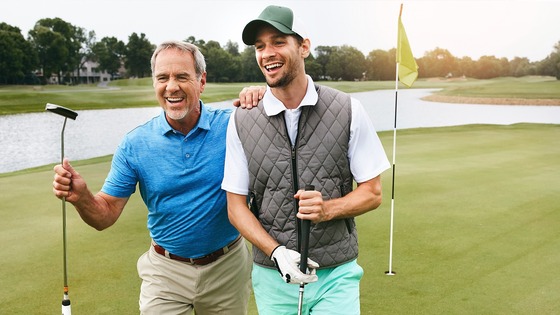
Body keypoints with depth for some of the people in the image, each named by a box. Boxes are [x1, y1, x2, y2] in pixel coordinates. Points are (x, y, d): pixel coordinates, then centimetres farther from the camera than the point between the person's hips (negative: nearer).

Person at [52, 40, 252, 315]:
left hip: (228, 266, 0)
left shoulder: (231, 126, -11)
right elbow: (106, 215, -4)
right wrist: (81, 197, -27)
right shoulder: (135, 144, -7)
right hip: (166, 271, 0)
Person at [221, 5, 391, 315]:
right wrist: (277, 252, -13)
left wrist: (327, 208, -18)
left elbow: (372, 192, 0)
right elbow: (236, 206, 1)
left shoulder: (348, 111, -5)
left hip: (336, 274, -1)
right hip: (272, 276, 1)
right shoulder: (241, 121, -2)